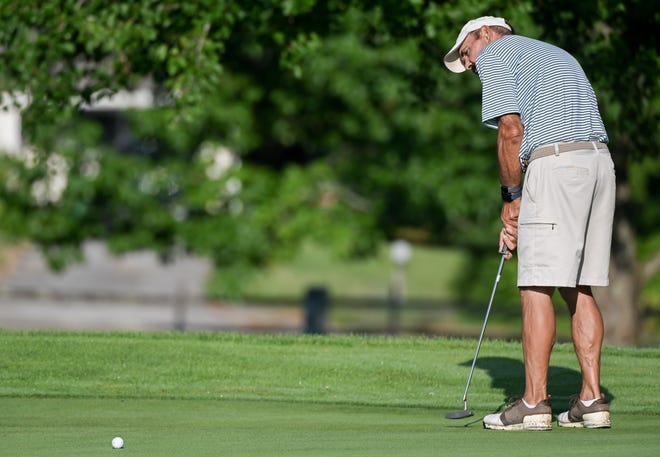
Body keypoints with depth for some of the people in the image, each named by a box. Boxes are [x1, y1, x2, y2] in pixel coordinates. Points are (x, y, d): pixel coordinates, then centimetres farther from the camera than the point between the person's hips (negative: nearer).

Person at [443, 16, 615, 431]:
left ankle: (535, 403, -7)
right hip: (600, 162, 8)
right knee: (579, 289, 11)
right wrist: (519, 218, 20)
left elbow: (511, 130, -7)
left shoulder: (496, 53, 6)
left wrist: (512, 197, 5)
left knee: (538, 287, -5)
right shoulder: (556, 55, 32)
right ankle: (592, 400, 6)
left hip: (556, 164, -8)